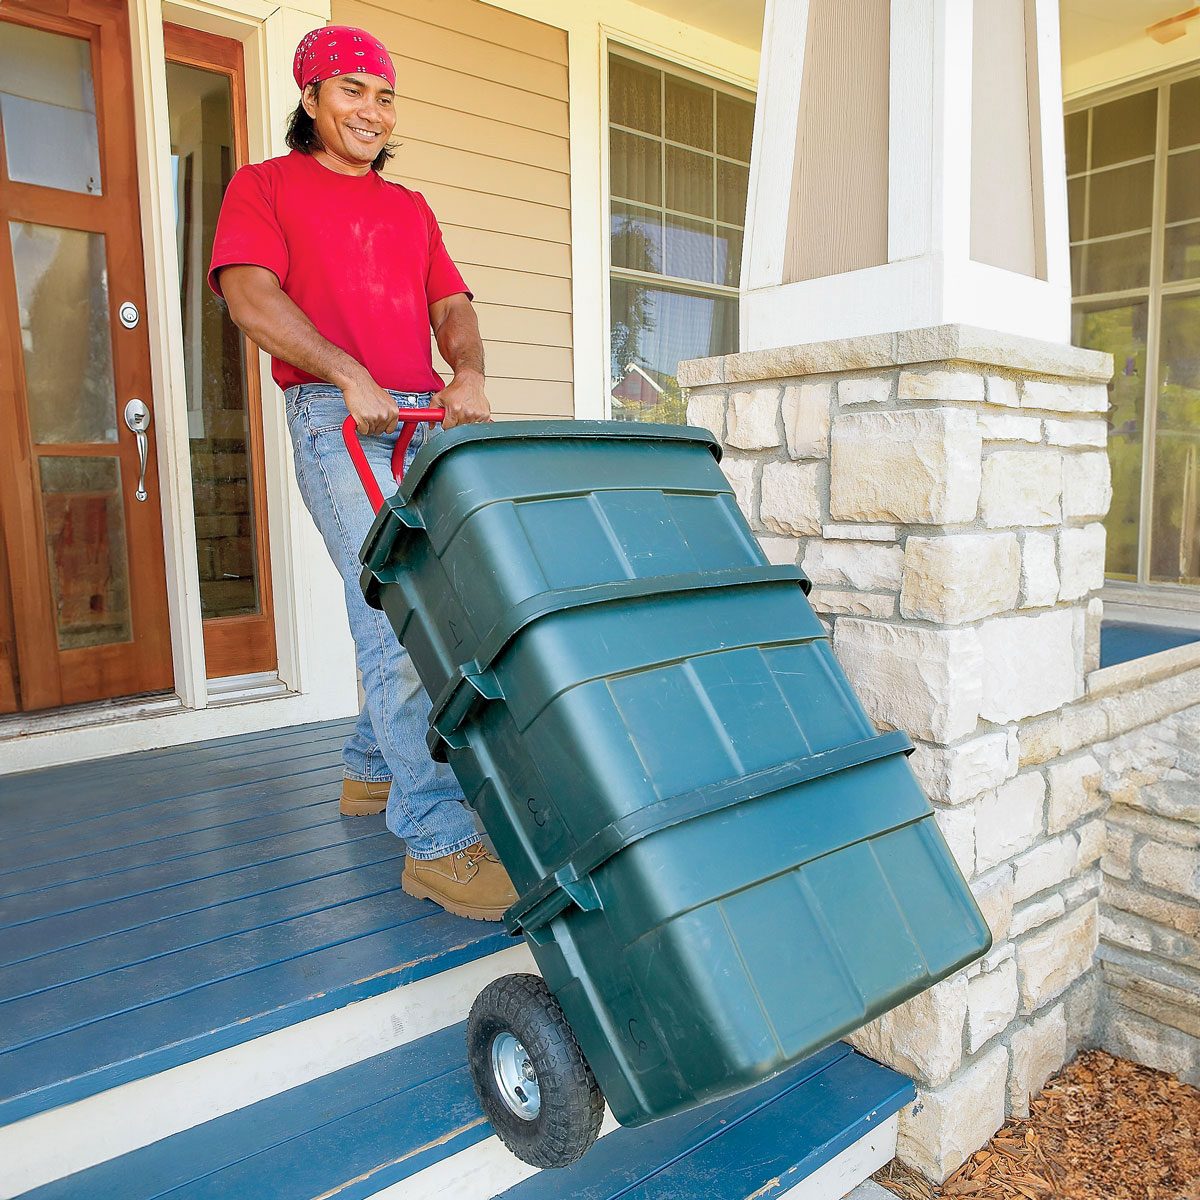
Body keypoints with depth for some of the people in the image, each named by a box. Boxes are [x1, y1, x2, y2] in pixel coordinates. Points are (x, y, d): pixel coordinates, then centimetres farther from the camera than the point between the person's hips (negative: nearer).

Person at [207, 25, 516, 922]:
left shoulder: (411, 208, 28)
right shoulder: (265, 185, 12)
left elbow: (451, 305, 15)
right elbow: (251, 297, -4)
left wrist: (469, 375, -7)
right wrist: (351, 376, -18)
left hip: (428, 420, 6)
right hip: (338, 418, -6)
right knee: (396, 613, -18)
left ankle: (373, 769, 24)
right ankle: (435, 838, -17)